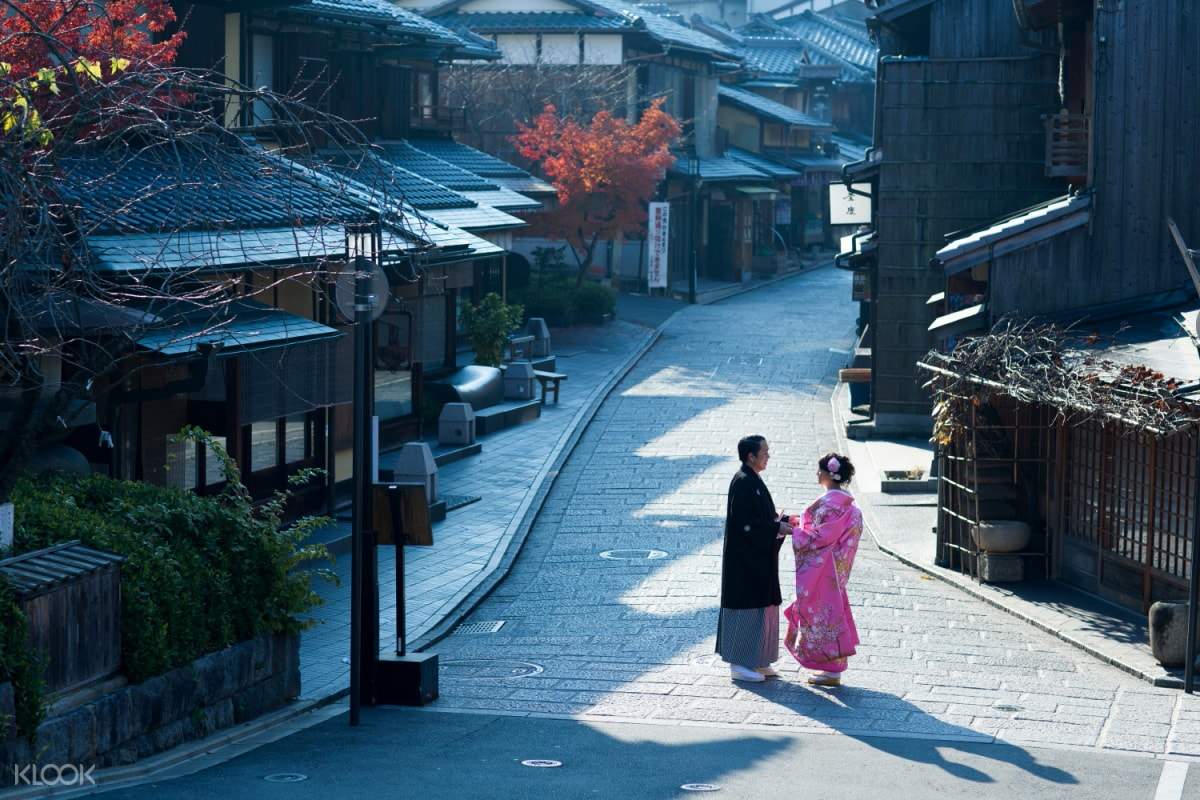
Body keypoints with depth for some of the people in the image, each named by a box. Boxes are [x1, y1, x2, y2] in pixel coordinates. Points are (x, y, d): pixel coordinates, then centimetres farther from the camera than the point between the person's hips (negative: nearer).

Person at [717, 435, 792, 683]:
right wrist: (777, 528, -18)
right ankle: (739, 664, 2)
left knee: (760, 606, 12)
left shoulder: (752, 481, 12)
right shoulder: (743, 483, -18)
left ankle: (756, 662, 18)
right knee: (746, 607, -4)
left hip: (757, 558, 10)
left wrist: (778, 522, 8)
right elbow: (744, 523, -22)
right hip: (745, 559, -10)